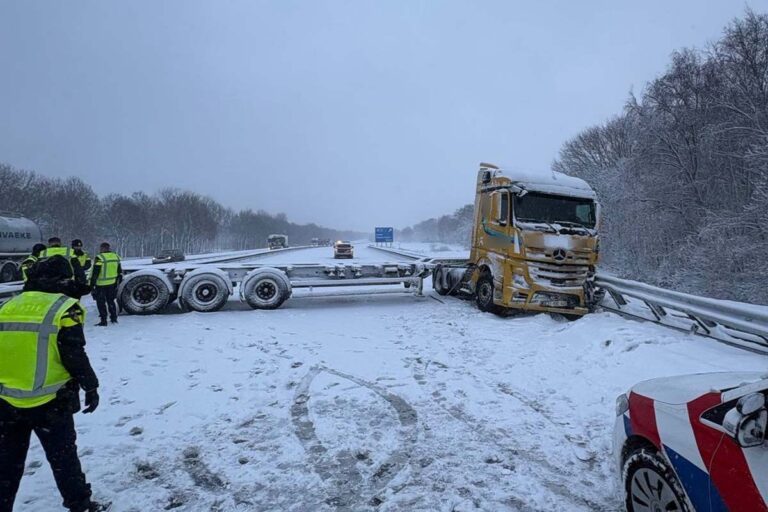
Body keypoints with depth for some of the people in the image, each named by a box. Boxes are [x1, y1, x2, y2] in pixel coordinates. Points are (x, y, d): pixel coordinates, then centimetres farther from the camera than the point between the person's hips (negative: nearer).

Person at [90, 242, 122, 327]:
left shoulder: (99, 258, -14)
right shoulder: (116, 257, 6)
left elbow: (95, 273, -14)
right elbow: (120, 272, 14)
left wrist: (92, 284, -7)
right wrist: (118, 282, 22)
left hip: (101, 284, -6)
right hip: (112, 284, 6)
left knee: (101, 302, 3)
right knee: (111, 301, 18)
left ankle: (103, 320, 4)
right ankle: (114, 318, 22)